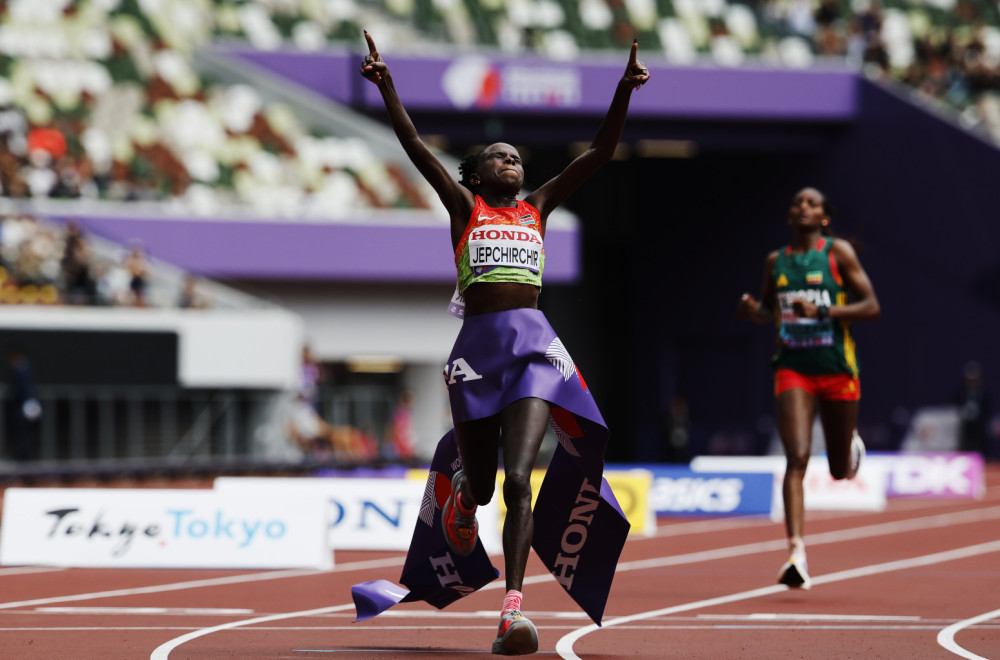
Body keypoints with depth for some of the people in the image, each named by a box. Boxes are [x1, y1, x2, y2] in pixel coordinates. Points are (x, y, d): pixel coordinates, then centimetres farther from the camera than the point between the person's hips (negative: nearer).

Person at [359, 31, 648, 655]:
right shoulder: (464, 206, 10)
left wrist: (624, 91, -1)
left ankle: (514, 606, -20)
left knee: (518, 479, -16)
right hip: (478, 348, 0)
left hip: (535, 346, 0)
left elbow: (600, 153, 10)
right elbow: (416, 146, 0)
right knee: (482, 484, 9)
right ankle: (461, 488, 49)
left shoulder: (537, 209, 16)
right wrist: (386, 84, -10)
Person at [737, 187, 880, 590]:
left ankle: (853, 445, 52)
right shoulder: (776, 261, 8)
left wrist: (822, 311, -19)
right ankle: (796, 553, -25)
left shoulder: (838, 253, -2)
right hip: (793, 367, 1)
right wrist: (753, 312, -1)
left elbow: (871, 307, -6)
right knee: (797, 458, -18)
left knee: (839, 470, 13)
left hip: (837, 370, -1)